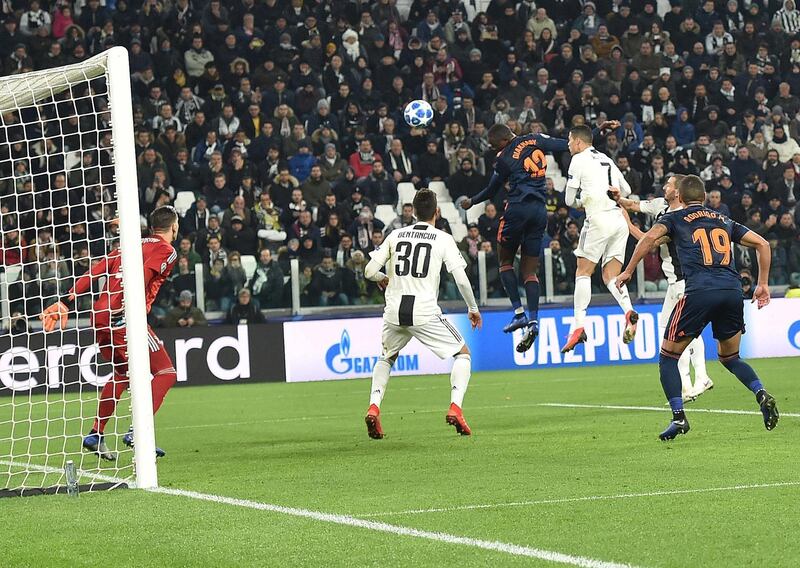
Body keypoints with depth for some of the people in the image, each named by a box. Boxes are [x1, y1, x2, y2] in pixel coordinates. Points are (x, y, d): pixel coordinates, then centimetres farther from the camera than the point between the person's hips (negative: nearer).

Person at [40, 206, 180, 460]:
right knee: (166, 373, -2)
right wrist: (126, 309, -26)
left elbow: (94, 272, 16)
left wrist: (66, 302, 14)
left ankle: (95, 435, 27)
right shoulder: (166, 251, 3)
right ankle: (138, 432, -16)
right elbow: (141, 278, -16)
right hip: (125, 316, -8)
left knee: (122, 373, 27)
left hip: (99, 315, 8)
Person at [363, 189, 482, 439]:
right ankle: (455, 407, -9)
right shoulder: (443, 239, 2)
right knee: (462, 354, 13)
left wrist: (383, 279, 30)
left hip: (394, 311, 3)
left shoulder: (395, 235, 10)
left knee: (386, 358, 29)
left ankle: (374, 406, 6)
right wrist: (473, 309, 11)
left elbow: (369, 271, 7)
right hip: (425, 312, -3)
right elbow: (461, 279, -3)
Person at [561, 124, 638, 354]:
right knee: (611, 276, 6)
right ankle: (628, 311, -21)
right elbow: (626, 191, 27)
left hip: (599, 219, -6)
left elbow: (570, 201, 4)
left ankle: (579, 325, -7)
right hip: (620, 220, 6)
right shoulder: (607, 159, 21)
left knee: (583, 272, 2)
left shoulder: (579, 159, 1)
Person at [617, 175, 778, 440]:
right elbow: (762, 244, 21)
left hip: (699, 292, -4)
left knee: (668, 356, 9)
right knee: (729, 357, 23)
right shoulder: (724, 221, 26)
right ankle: (761, 393, -3)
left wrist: (628, 271, 1)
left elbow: (651, 237, -5)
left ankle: (678, 416, -6)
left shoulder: (675, 218, 15)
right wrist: (763, 285, 24)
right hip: (733, 292, 4)